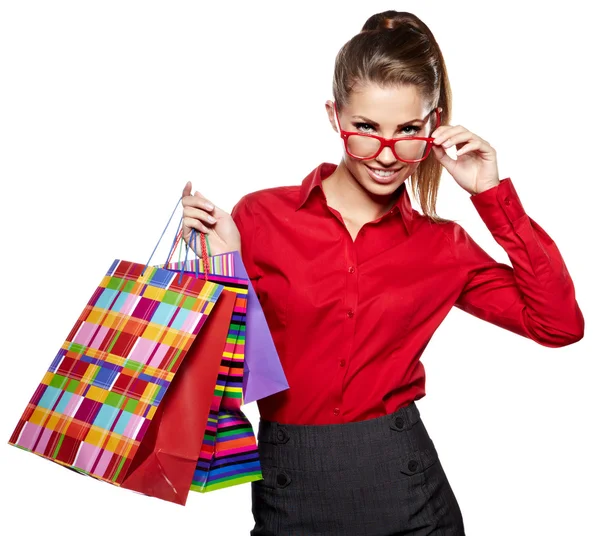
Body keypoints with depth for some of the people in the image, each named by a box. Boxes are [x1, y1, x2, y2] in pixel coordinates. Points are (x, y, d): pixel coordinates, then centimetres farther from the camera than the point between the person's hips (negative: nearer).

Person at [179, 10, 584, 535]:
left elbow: (560, 323, -7)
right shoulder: (261, 215, -5)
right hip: (291, 491, -1)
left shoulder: (441, 245, 1)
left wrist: (495, 196, -8)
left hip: (404, 485, 2)